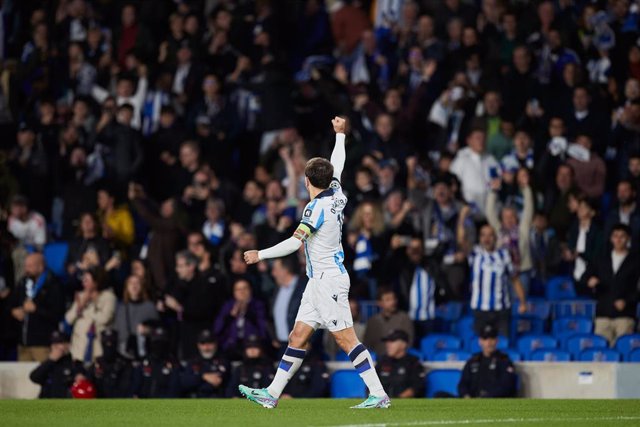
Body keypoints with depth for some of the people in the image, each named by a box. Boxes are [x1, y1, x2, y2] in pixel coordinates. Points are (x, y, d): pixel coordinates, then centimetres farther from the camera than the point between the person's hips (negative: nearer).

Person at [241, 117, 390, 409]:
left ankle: (378, 395, -10)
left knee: (346, 340, -10)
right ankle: (271, 394, 10)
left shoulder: (317, 207, -17)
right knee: (298, 337, 9)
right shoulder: (336, 194, 7)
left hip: (328, 281, -10)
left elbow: (294, 242, -22)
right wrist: (340, 134, 38)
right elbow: (338, 164, 24)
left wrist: (261, 255, -18)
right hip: (319, 281, 10)